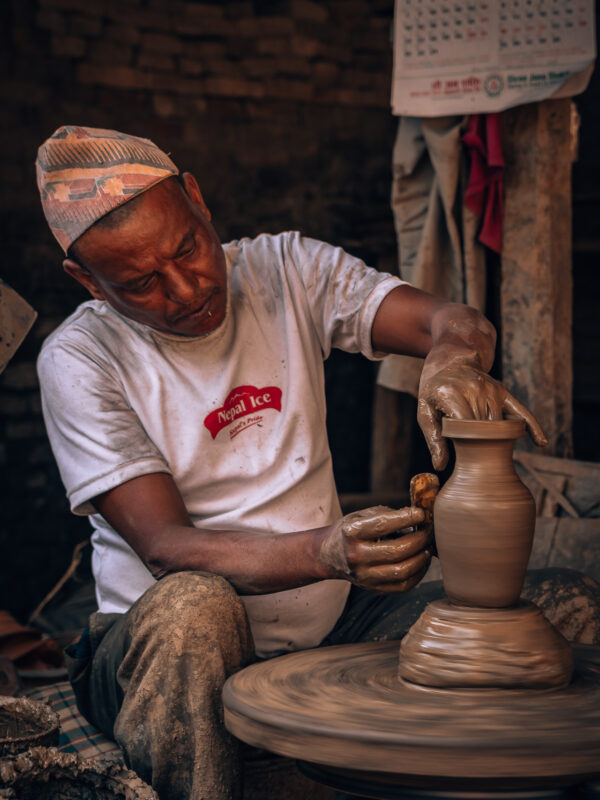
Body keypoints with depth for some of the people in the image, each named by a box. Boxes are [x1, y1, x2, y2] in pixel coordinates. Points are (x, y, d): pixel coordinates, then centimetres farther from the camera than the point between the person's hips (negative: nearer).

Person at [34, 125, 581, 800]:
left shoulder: (286, 270, 1)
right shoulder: (79, 361, -10)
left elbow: (460, 324, -9)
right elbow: (166, 547, -18)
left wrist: (451, 357, -35)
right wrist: (327, 551, -35)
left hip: (331, 623, 3)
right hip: (164, 645, -3)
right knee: (193, 605, -36)